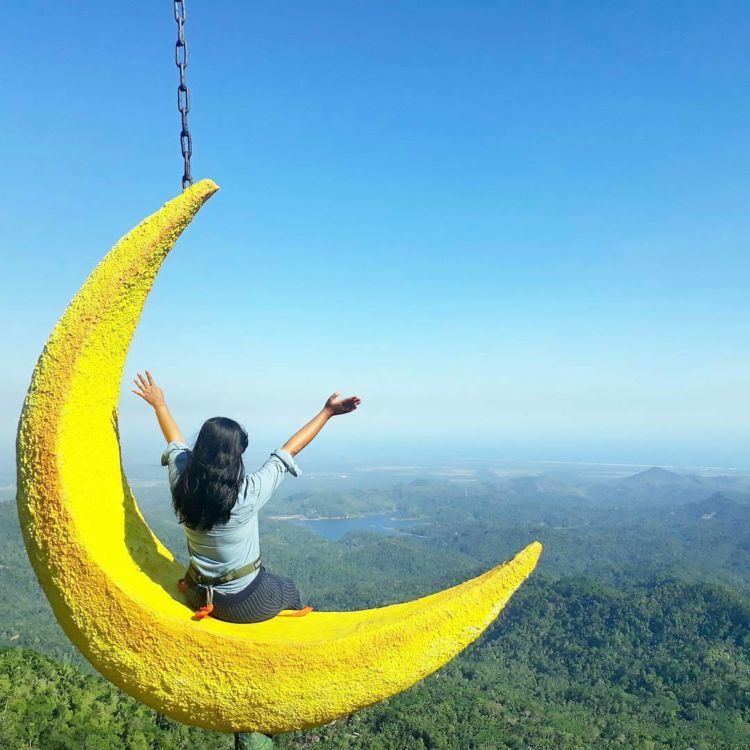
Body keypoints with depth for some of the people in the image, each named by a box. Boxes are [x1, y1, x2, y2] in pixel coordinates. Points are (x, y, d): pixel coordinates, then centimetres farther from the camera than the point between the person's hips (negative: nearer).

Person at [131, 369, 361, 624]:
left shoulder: (182, 485, -18)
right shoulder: (247, 494, -29)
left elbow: (176, 444, 2)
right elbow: (288, 451, -18)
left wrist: (159, 405, 19)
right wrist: (327, 412, -8)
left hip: (198, 599, 5)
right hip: (246, 605, -4)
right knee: (289, 587, 29)